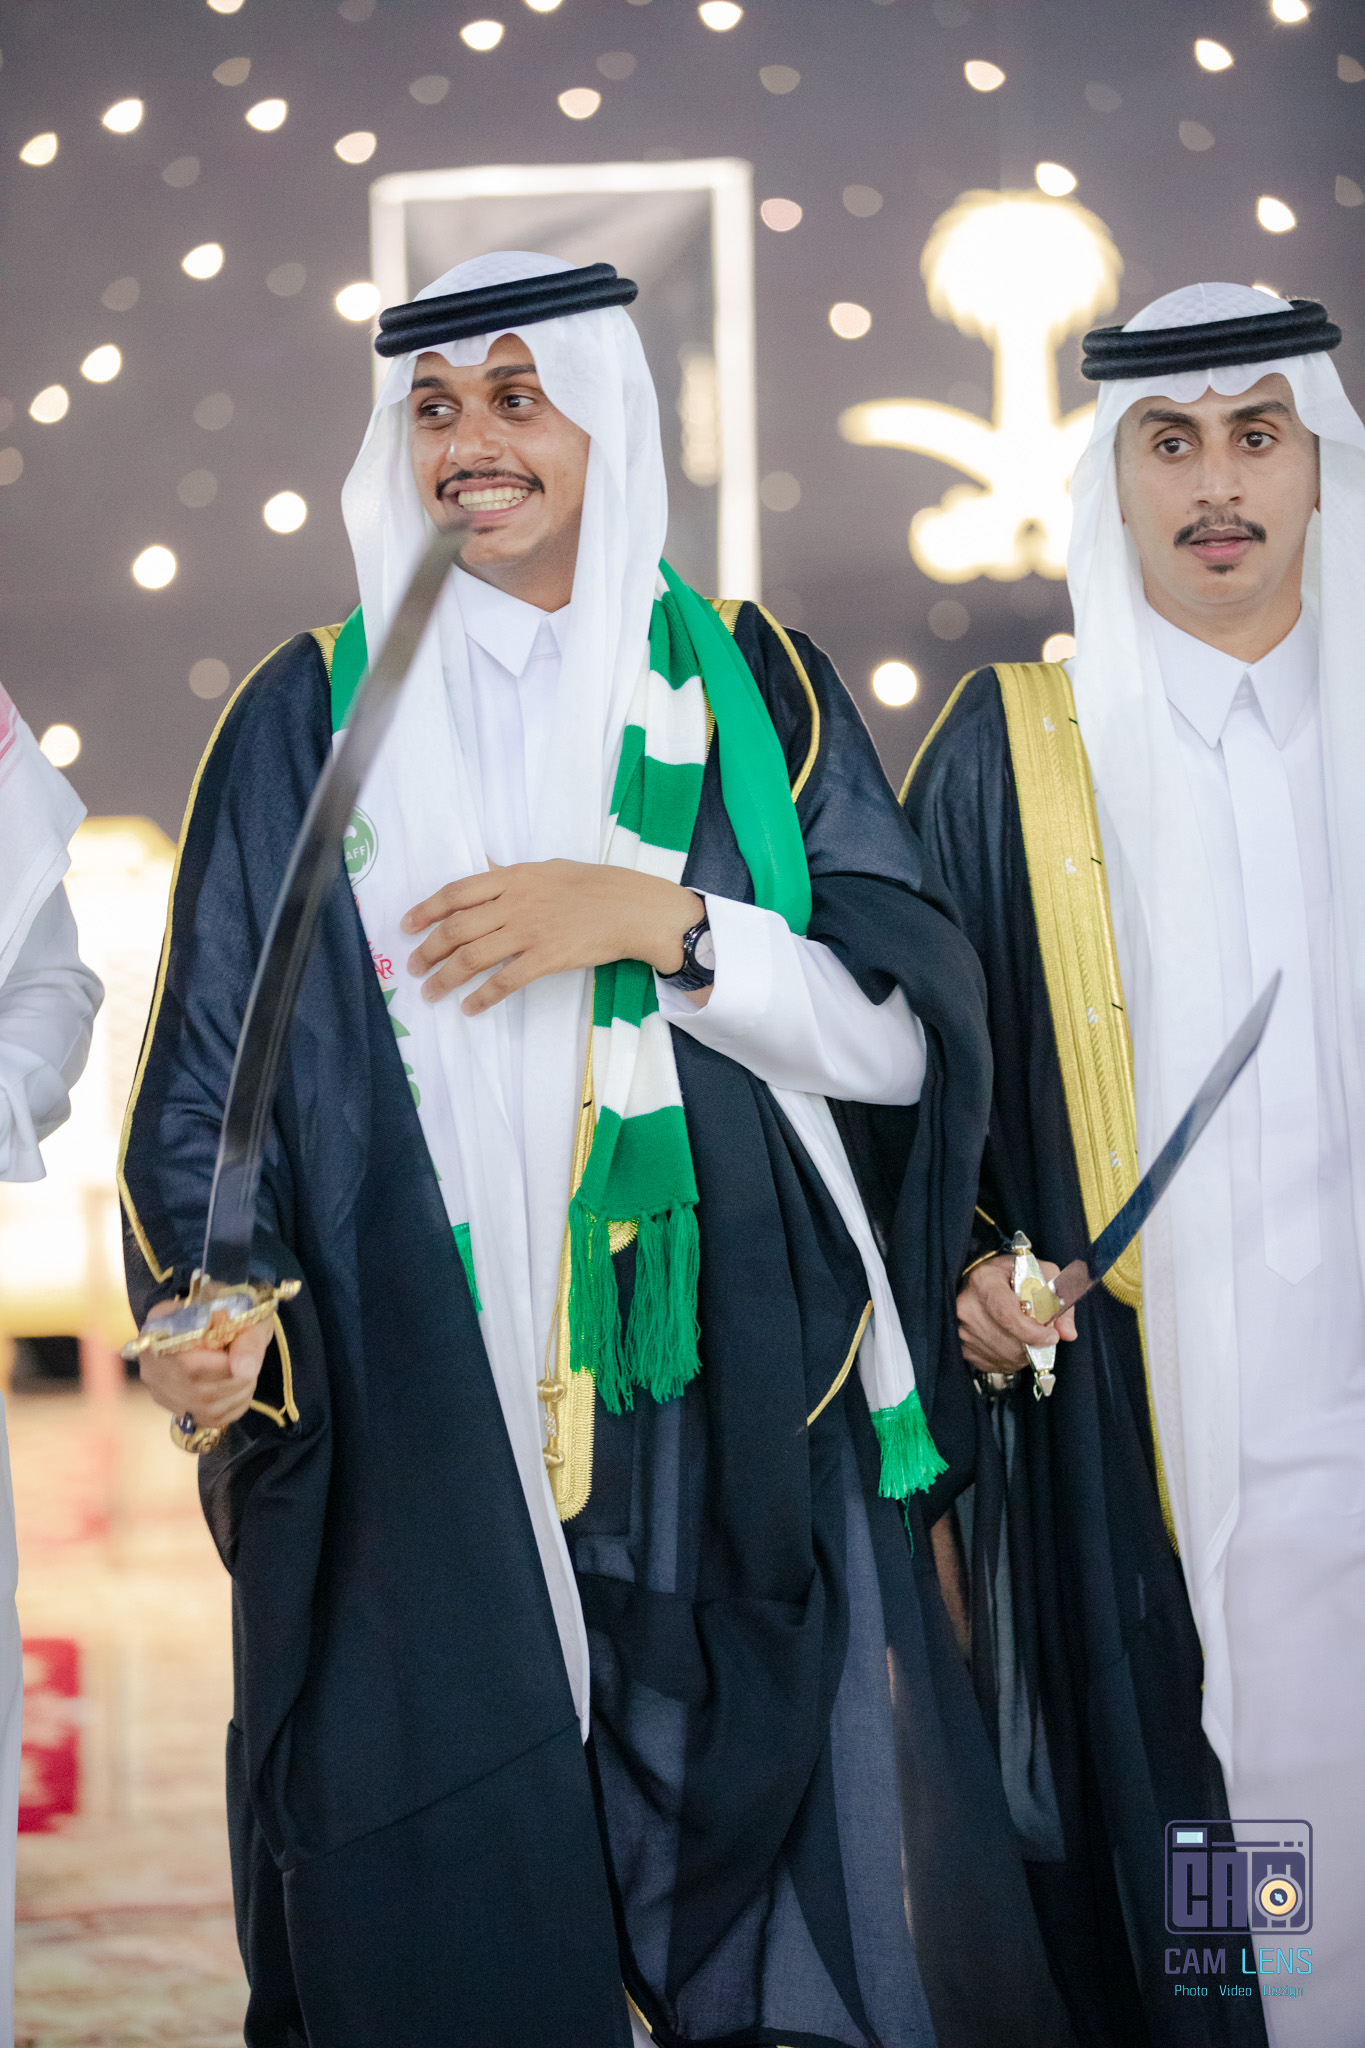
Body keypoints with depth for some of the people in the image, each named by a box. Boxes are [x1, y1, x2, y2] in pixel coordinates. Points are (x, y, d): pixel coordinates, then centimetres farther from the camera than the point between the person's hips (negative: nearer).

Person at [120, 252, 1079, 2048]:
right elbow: (215, 1073, 2)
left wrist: (656, 918, -13)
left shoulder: (751, 688, 8)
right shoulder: (313, 720, 7)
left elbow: (907, 1037, 0)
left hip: (730, 1429, 1)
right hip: (421, 1433, 0)